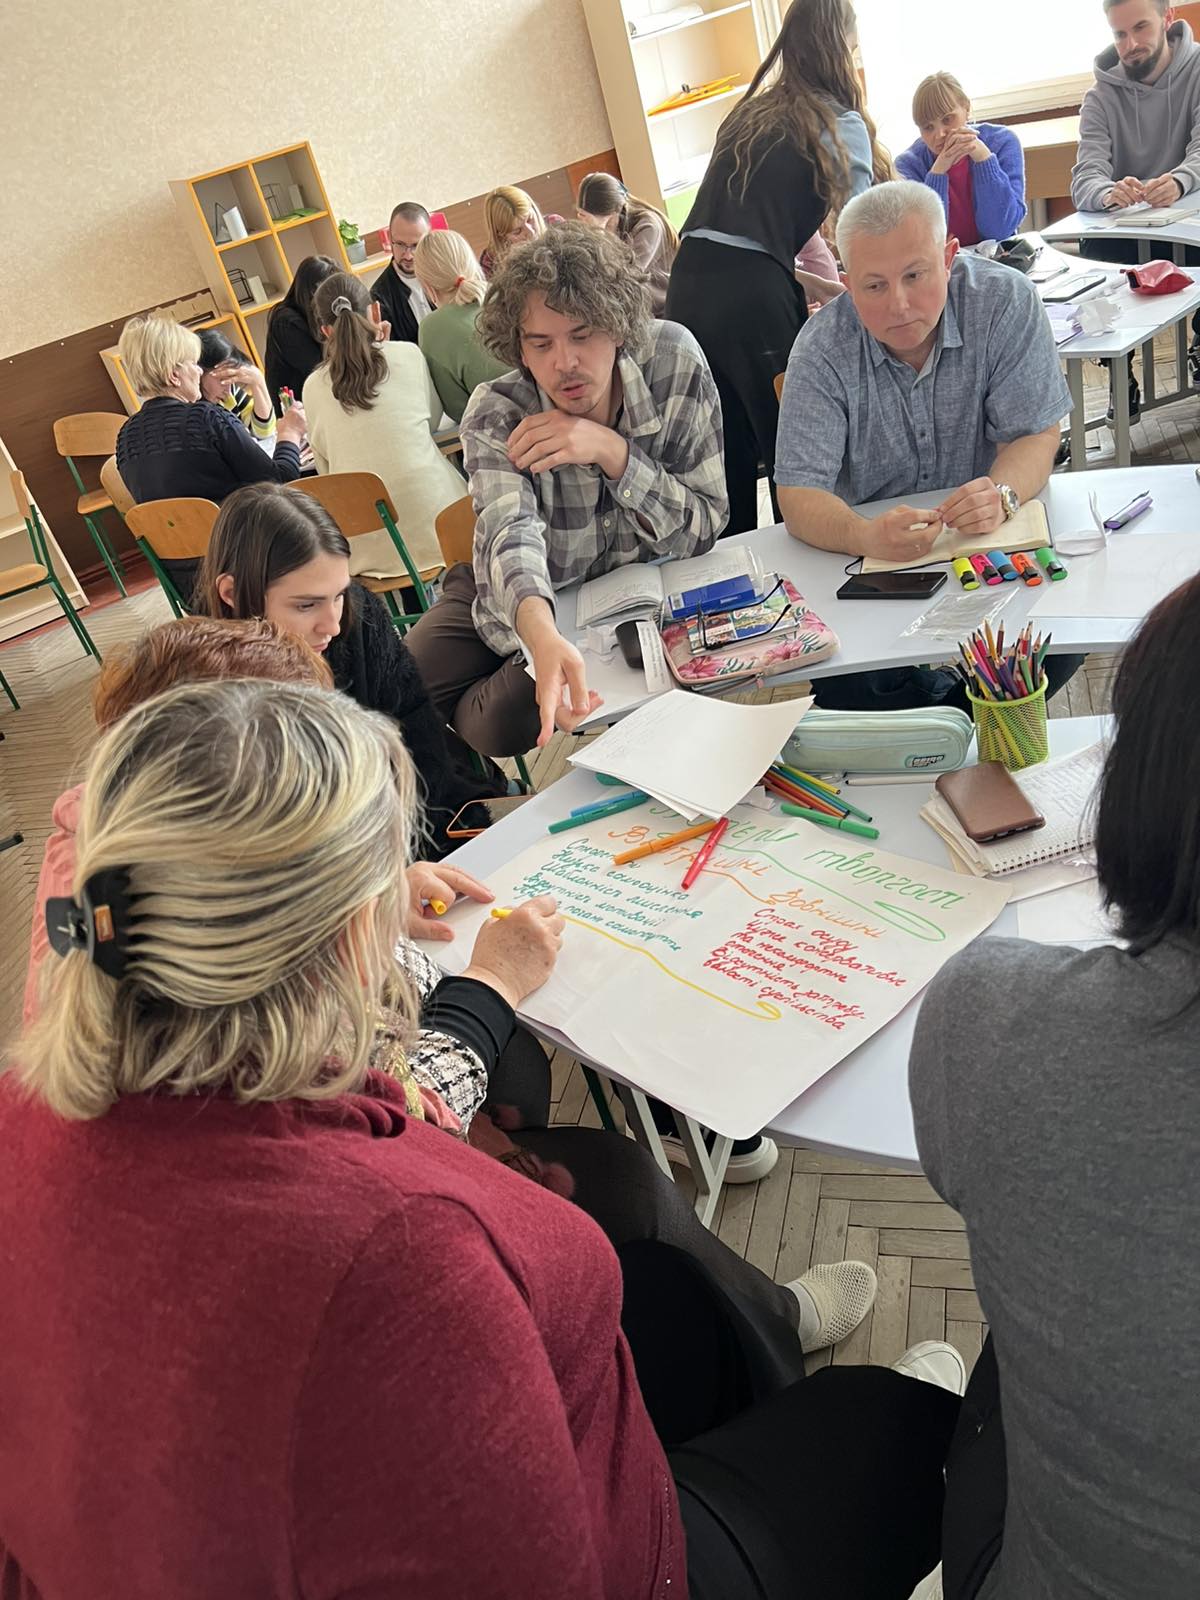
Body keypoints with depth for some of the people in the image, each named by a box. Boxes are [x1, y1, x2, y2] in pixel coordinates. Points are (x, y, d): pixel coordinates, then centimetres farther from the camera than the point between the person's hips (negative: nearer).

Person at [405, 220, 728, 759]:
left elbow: (704, 529, -18)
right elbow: (512, 532, -41)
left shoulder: (673, 359, -19)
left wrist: (612, 452, -34)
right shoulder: (495, 415, -22)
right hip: (526, 599, 1)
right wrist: (543, 635, -63)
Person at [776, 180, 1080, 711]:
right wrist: (867, 535, -42)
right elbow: (799, 498, -19)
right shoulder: (822, 349, -12)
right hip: (866, 554, 0)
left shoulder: (1005, 302, -9)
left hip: (990, 541, 1)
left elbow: (1035, 436, -9)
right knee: (839, 686, -25)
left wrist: (1002, 492, -34)